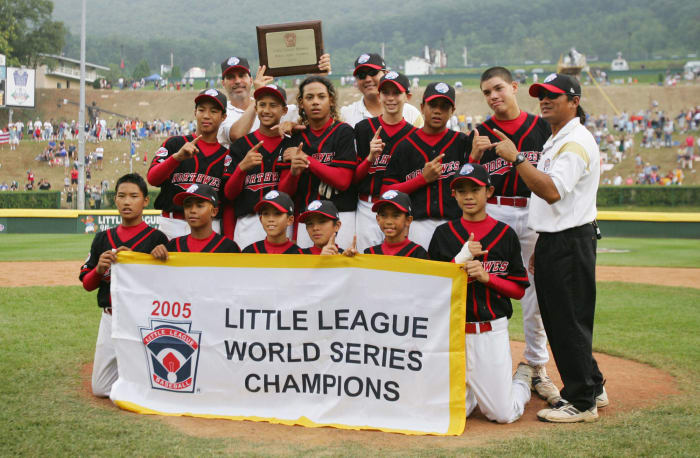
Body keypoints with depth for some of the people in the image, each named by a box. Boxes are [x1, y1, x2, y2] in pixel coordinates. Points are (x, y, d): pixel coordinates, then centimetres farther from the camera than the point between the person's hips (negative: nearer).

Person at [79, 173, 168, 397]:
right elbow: (87, 284, 12)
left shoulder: (156, 238, -4)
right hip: (110, 318, 5)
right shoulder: (103, 238, 11)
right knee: (100, 389, 9)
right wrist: (99, 269, -9)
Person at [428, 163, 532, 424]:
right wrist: (461, 258, -11)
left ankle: (523, 377, 29)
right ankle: (475, 389, 30)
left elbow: (519, 289, 3)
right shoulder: (443, 234, 5)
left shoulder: (505, 234, 3)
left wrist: (486, 277, -13)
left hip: (492, 331, -1)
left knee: (503, 415, -3)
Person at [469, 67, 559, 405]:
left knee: (536, 295, 4)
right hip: (492, 213, 0)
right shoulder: (480, 132, 7)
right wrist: (475, 155, -13)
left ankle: (537, 369, 16)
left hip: (534, 215, 0)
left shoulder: (541, 127, 8)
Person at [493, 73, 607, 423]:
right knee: (557, 319, 15)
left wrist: (515, 158, -26)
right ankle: (592, 388, 27)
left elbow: (552, 191, -28)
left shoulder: (577, 141, -15)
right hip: (552, 242, 10)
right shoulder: (555, 142, 18)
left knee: (571, 320, -5)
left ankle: (582, 402, 5)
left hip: (571, 243, -10)